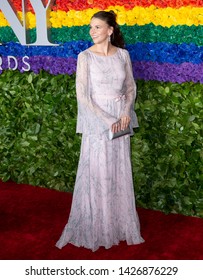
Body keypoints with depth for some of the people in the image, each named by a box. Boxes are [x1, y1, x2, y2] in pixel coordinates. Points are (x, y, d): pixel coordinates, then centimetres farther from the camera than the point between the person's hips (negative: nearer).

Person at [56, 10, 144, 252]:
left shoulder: (123, 54, 2)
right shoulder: (85, 56, -9)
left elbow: (131, 86, 9)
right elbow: (82, 95, -12)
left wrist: (126, 112, -8)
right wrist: (106, 121, -16)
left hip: (120, 120, 4)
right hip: (96, 121, -3)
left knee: (120, 173, 11)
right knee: (96, 173, 3)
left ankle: (120, 223, 28)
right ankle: (95, 227, 20)